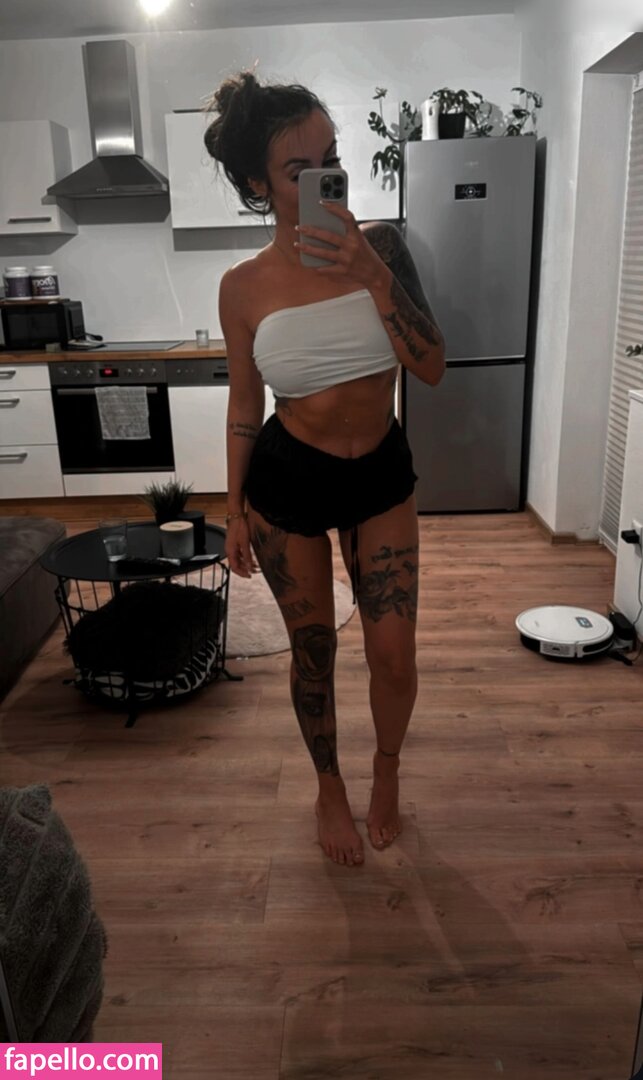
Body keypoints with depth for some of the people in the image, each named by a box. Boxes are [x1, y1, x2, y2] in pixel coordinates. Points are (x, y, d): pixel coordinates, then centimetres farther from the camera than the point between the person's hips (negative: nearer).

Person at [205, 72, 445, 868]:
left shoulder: (381, 245, -8)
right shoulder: (244, 286, -10)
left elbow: (431, 368, -15)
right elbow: (245, 406, 0)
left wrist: (374, 275, -28)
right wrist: (235, 512, 5)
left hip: (382, 474, 1)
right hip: (289, 481, -1)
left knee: (394, 655, 4)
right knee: (313, 653, 13)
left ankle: (386, 769, 38)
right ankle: (329, 787, 40)